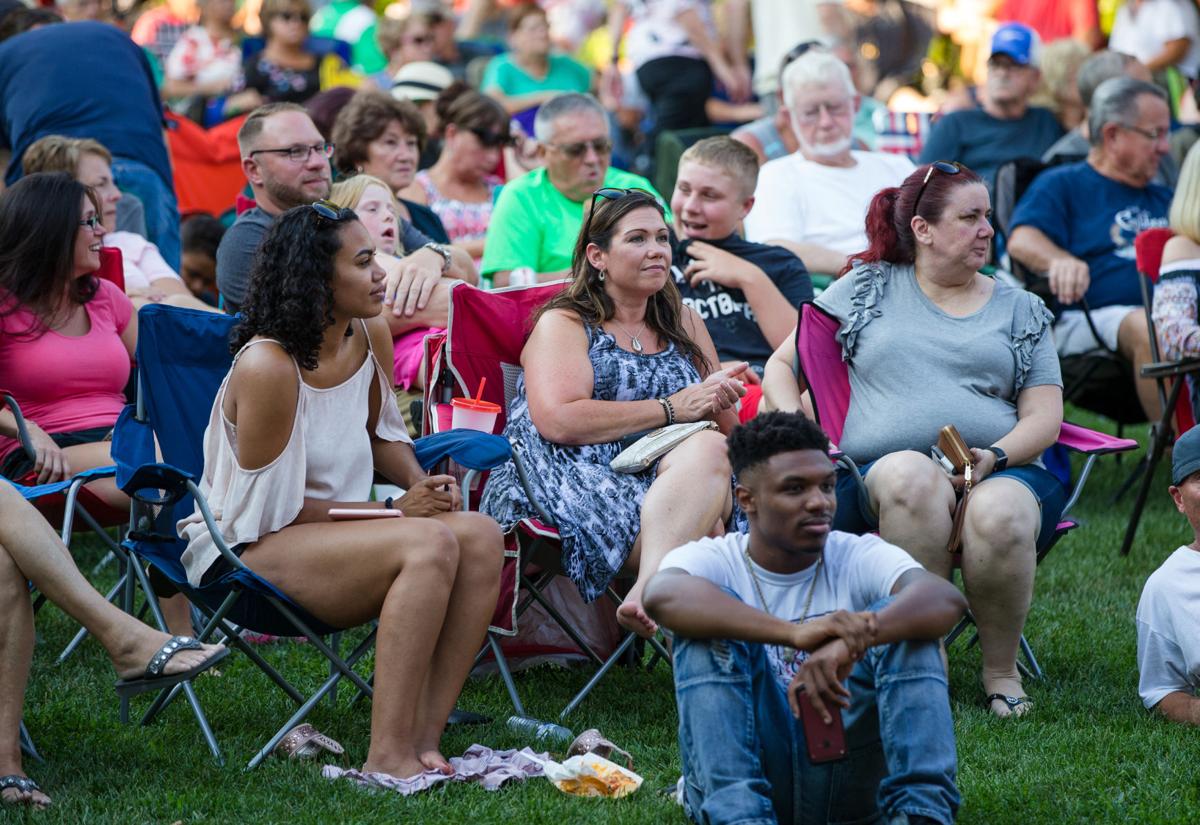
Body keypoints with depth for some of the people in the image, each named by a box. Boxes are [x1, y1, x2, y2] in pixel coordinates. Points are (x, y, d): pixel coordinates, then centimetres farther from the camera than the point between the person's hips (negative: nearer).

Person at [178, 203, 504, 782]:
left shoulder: (367, 337, 4)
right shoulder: (267, 368, -21)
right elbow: (271, 508, -17)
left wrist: (420, 484, -1)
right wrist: (396, 512, -16)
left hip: (338, 536, 8)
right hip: (247, 550, -8)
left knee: (481, 537, -18)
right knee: (431, 544, -31)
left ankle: (423, 740, -21)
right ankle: (388, 758, -33)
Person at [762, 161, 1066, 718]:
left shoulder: (1020, 311, 21)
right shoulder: (866, 289, 19)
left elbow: (1044, 416, 11)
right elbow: (782, 365, 23)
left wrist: (996, 456, -11)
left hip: (1001, 473, 1)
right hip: (874, 480, -1)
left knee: (1001, 513, -38)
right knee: (910, 473, -39)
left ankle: (1002, 669, -16)